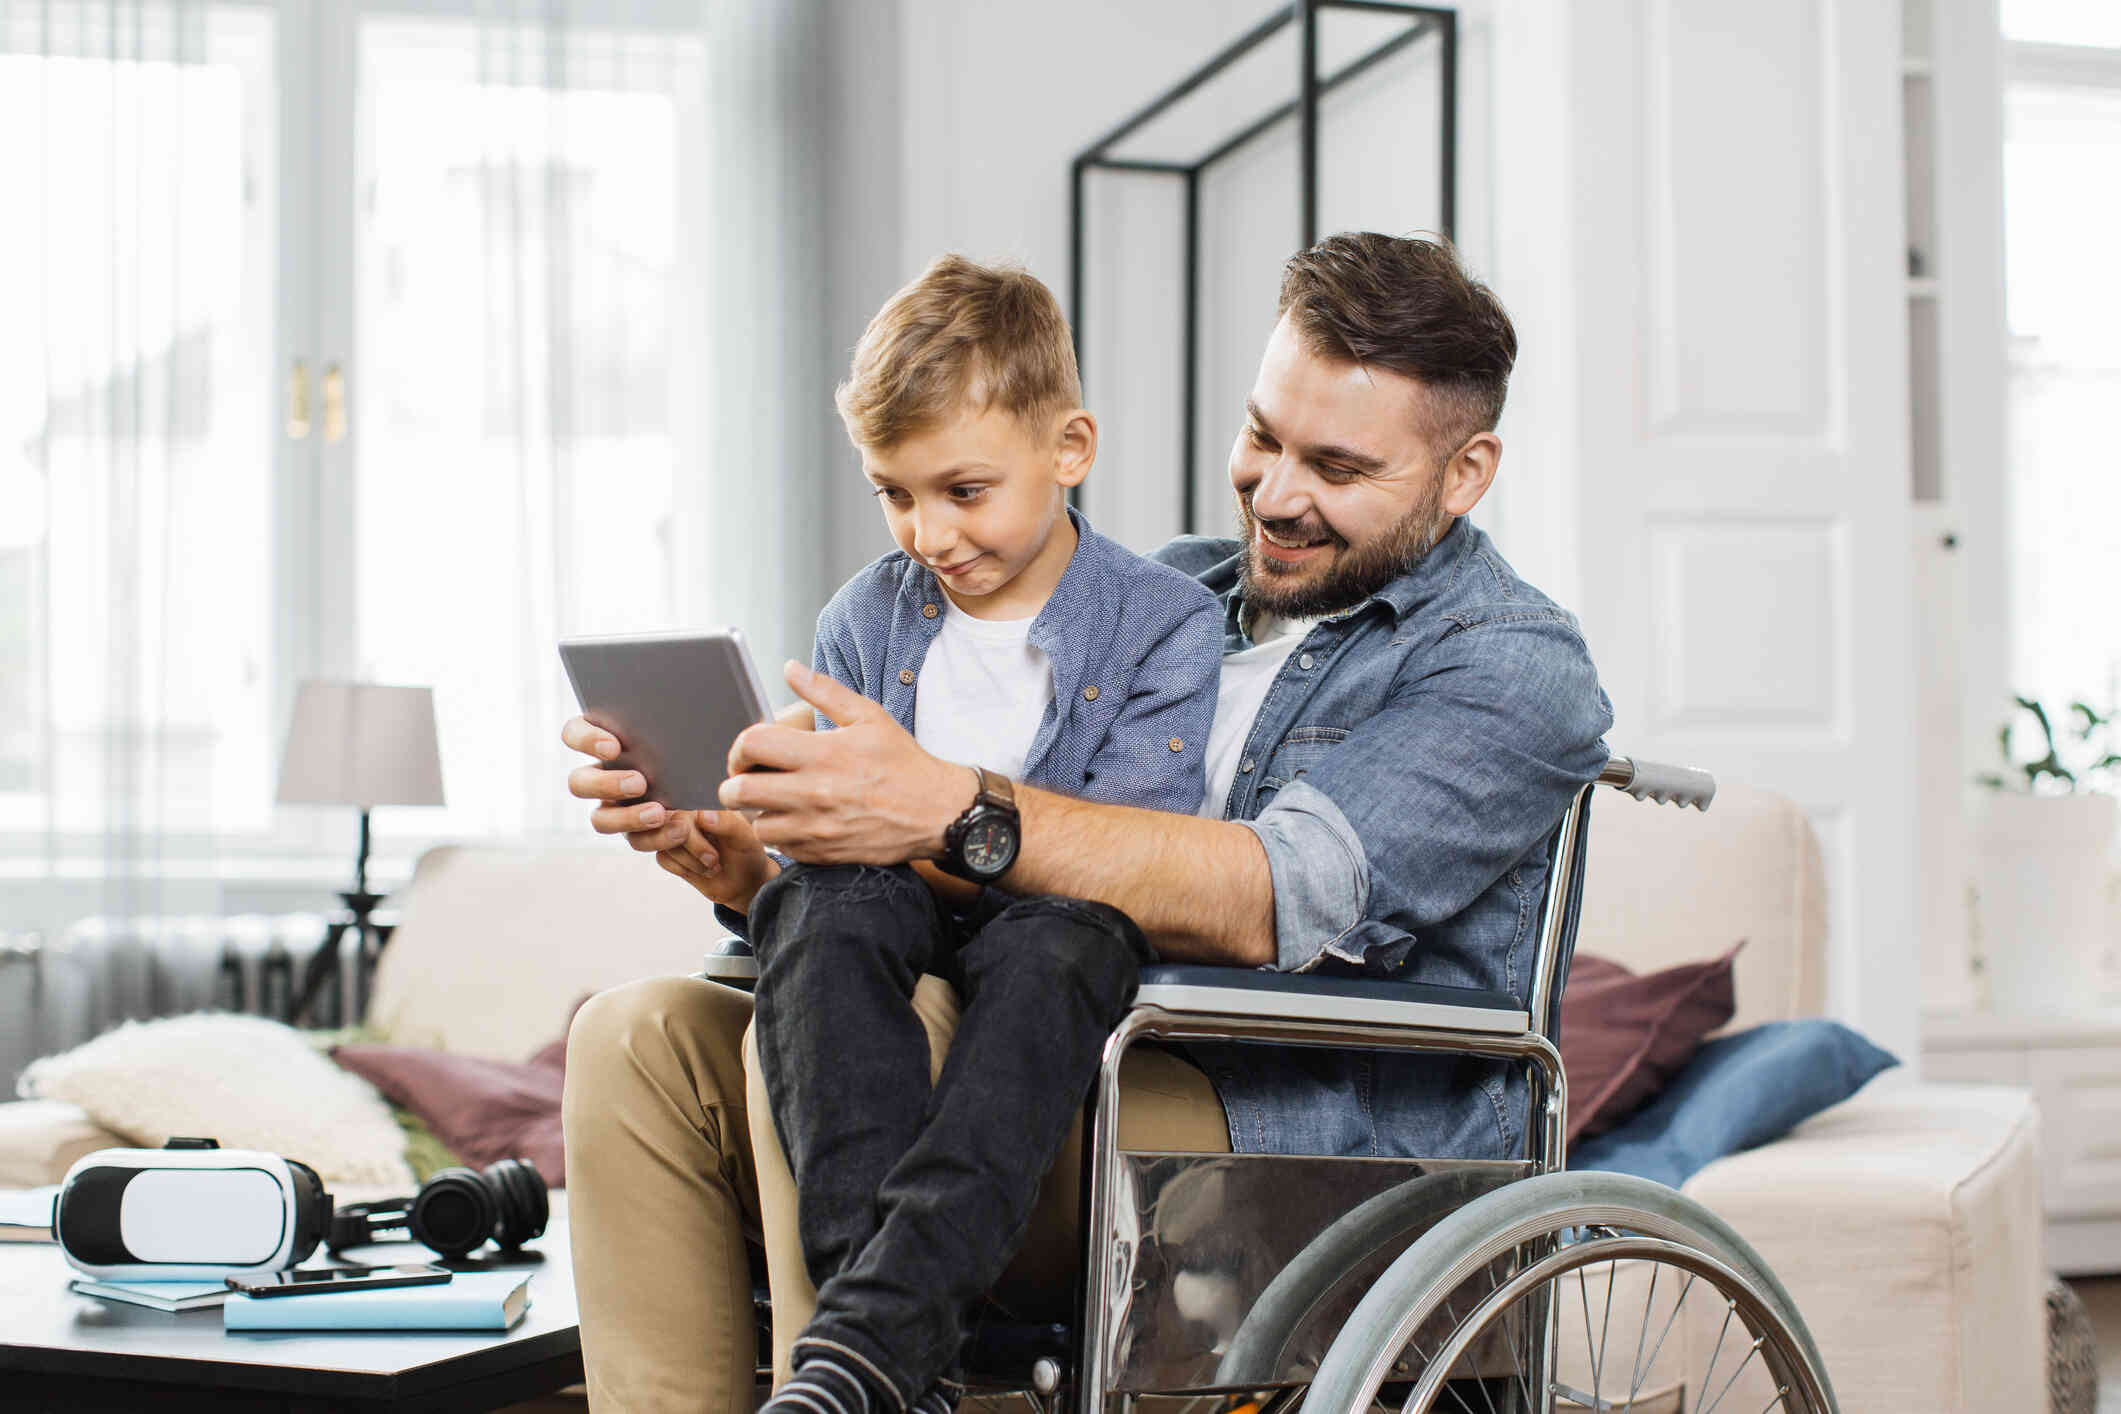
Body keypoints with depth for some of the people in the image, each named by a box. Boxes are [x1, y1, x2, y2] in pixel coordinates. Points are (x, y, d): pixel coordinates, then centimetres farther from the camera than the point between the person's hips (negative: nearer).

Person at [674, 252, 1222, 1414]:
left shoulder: (1164, 622, 0)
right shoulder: (865, 620, 12)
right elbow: (833, 852, 10)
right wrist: (746, 876, -15)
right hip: (897, 928, 3)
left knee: (1060, 938, -38)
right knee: (821, 901, -32)